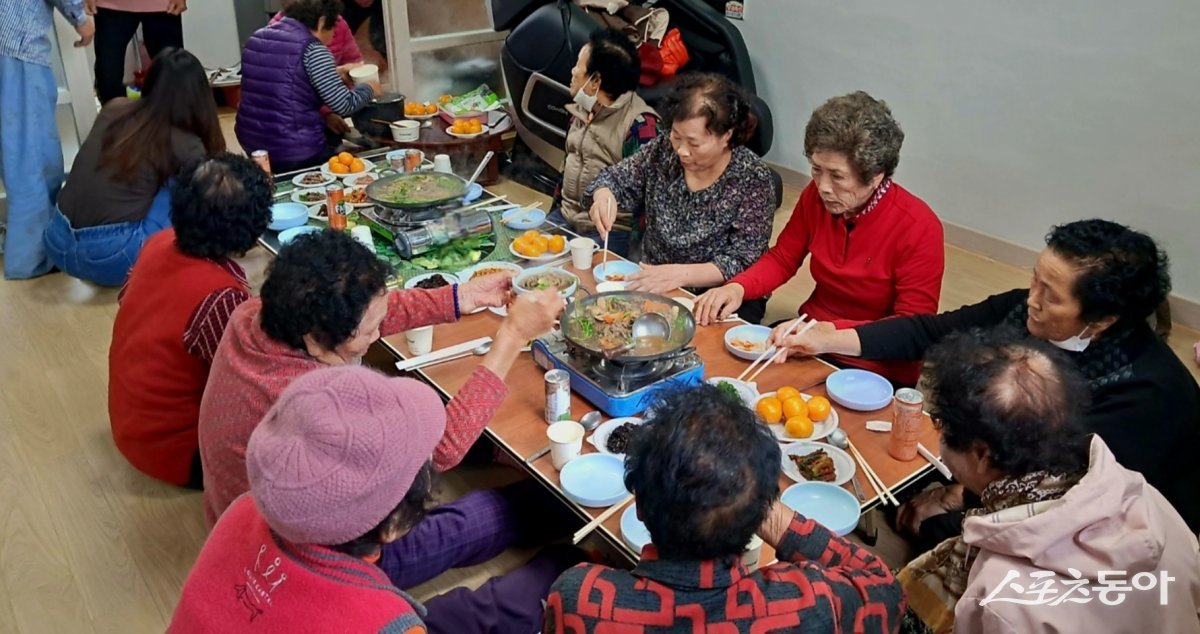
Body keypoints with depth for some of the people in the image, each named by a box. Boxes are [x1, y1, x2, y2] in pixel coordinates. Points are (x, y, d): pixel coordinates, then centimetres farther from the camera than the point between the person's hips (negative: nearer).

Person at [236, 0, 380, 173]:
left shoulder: (257, 38, 9)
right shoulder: (312, 49, -14)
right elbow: (344, 105, -14)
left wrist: (331, 74, 25)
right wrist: (369, 89, 5)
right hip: (296, 154, -8)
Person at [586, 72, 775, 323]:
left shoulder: (753, 179, -14)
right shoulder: (663, 150, -2)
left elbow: (743, 262, -16)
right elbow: (616, 178, 9)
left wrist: (682, 273, -30)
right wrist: (604, 196, -16)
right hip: (651, 286, 4)